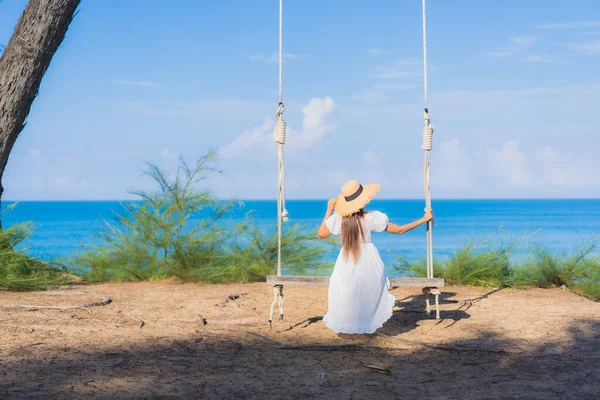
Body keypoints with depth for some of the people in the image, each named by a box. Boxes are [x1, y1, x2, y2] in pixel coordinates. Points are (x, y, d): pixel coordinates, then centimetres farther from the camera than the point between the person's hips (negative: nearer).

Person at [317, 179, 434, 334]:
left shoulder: (338, 218, -13)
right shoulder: (371, 217, -16)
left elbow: (320, 235, 2)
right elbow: (400, 230, -7)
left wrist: (329, 210, 5)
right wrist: (424, 219, 2)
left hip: (346, 268, 1)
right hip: (369, 266, -1)